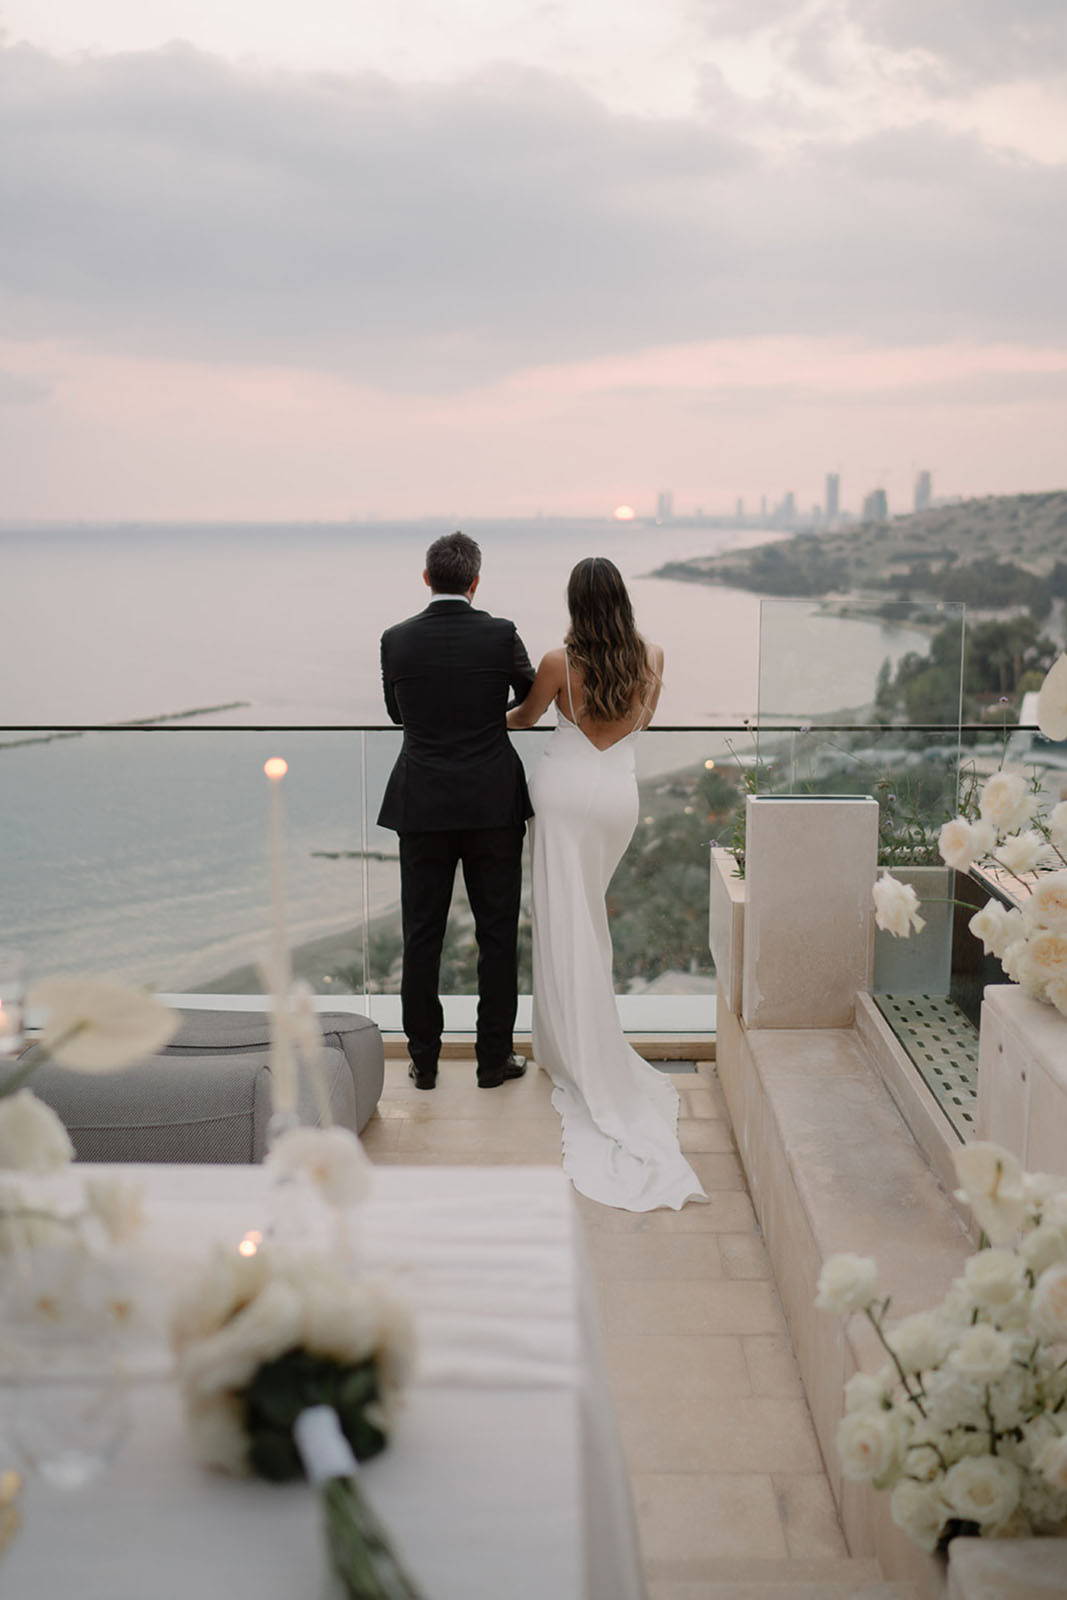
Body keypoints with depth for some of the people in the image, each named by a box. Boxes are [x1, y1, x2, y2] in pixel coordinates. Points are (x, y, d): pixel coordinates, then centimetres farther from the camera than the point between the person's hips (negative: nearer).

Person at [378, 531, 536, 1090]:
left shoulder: (396, 640, -3)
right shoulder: (500, 635, -7)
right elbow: (532, 699, 11)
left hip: (422, 806, 1)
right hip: (493, 803, -1)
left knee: (422, 935, 9)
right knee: (497, 933, 8)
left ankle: (423, 1059, 15)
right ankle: (495, 1058, 14)